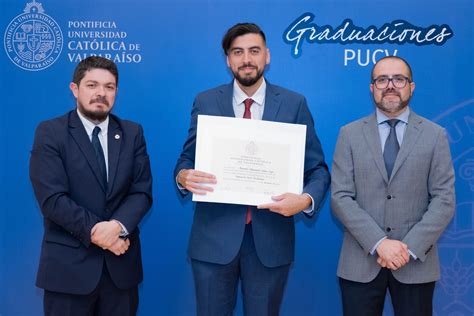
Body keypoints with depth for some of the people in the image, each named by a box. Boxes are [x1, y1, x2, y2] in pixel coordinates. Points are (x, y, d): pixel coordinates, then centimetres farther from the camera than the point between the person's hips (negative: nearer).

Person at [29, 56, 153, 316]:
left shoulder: (133, 133, 6)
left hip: (120, 261, 3)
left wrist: (118, 226, -18)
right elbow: (52, 199, -13)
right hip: (69, 263, -3)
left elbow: (142, 192, -1)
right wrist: (97, 232, -16)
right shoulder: (50, 133, -4)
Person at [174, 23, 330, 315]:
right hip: (214, 235, 1)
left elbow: (318, 168, 1)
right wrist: (184, 176, -16)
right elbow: (187, 159, 8)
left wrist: (306, 199, -19)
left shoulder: (294, 104, 1)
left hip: (270, 237, 0)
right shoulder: (205, 102, 3)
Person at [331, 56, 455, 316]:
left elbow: (444, 200, -3)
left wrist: (410, 247, -13)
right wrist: (378, 243, -15)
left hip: (416, 264, 0)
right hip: (361, 263, 0)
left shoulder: (435, 135, 3)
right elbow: (340, 197, -4)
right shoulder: (350, 134, 3)